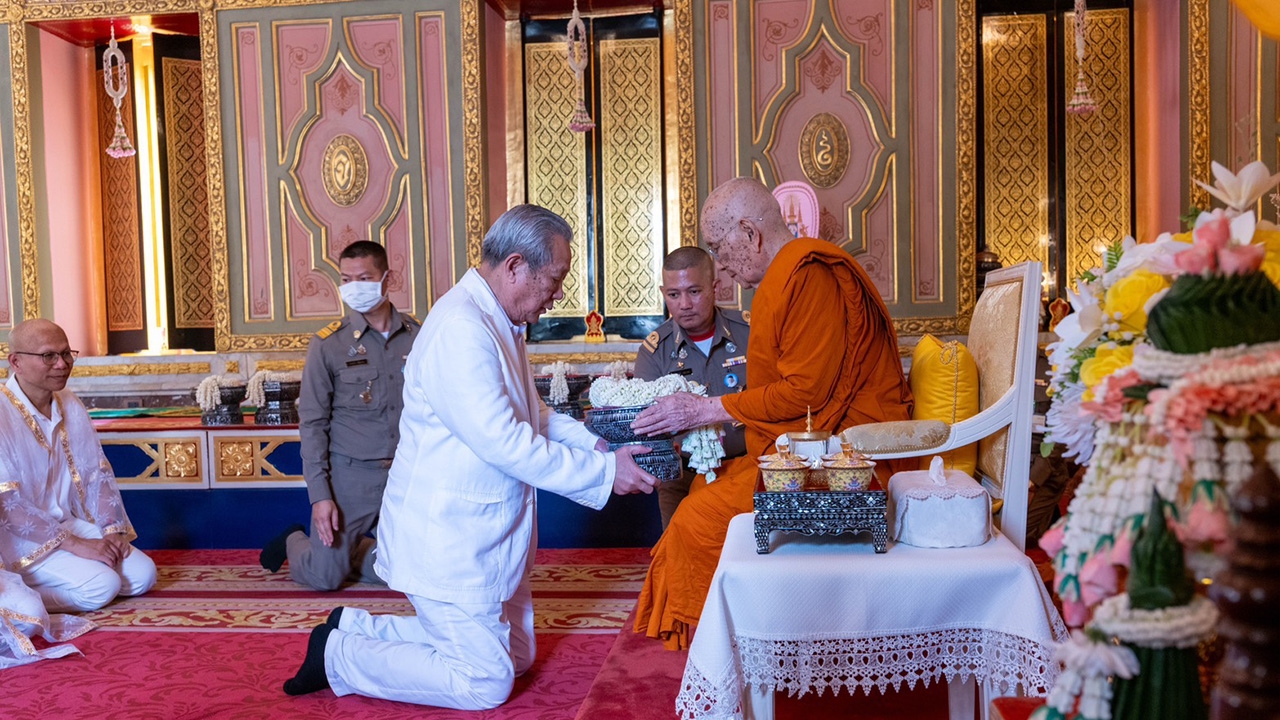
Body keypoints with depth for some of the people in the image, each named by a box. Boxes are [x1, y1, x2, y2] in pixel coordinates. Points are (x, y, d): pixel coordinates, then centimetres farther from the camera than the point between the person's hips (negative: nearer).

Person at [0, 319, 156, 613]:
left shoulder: (70, 404, 4)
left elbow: (97, 473, 9)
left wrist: (112, 530, -5)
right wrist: (74, 544, -23)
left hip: (69, 523, 8)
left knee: (142, 575, -5)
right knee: (102, 586, -25)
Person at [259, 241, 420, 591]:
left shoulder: (417, 337, 1)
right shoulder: (329, 344, -5)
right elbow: (312, 423, -4)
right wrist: (319, 494, -9)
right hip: (350, 474, -2)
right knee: (324, 577, 1)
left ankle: (349, 551, 35)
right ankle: (294, 542, 35)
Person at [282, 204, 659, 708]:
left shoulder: (498, 323, 9)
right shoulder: (461, 329, -24)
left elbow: (531, 414, 18)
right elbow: (506, 444, -27)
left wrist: (592, 444, 3)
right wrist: (603, 472, -20)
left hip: (482, 535, 11)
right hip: (449, 544, -11)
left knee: (517, 656, 19)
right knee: (486, 684, -3)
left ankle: (359, 628, 22)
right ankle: (338, 657, 10)